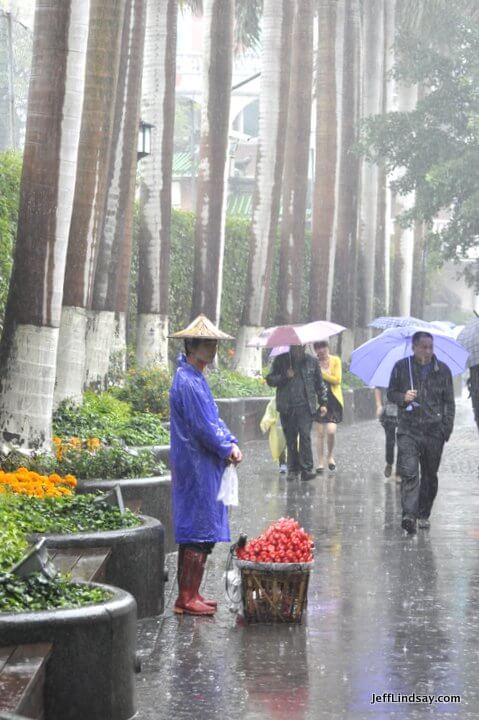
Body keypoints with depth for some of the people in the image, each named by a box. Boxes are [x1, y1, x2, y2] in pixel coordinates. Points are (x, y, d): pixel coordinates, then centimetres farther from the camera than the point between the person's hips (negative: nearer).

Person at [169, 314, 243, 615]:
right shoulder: (187, 382, -17)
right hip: (197, 468, -10)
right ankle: (187, 598, -3)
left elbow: (214, 419, 18)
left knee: (199, 533, 13)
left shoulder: (197, 378, 16)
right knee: (199, 533, -7)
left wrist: (231, 444, 2)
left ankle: (190, 594, 19)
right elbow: (203, 428, -19)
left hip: (205, 466, 10)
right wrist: (228, 450, -7)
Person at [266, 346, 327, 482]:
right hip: (287, 407, 1)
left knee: (305, 436, -12)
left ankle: (306, 469, -14)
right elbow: (270, 380, 5)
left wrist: (323, 403, 12)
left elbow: (320, 384, 17)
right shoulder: (281, 361, 7)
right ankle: (292, 469, 11)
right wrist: (285, 377, -10)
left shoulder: (311, 362, 10)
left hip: (305, 407, -1)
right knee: (290, 439, 3)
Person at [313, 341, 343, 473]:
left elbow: (337, 380, -7)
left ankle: (330, 456, 13)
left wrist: (322, 373, -13)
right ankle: (320, 462, 10)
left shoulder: (335, 360, 0)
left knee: (331, 431, -13)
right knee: (320, 433, 1)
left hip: (333, 400, -1)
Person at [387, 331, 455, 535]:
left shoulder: (442, 370, 6)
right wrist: (403, 397, -11)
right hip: (408, 429, -2)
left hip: (434, 431, 2)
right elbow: (390, 393, 12)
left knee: (430, 475, 8)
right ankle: (409, 515, -24)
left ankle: (424, 514, 21)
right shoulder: (401, 367, 4)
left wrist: (447, 427, 1)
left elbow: (449, 402, 10)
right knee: (409, 472, -15)